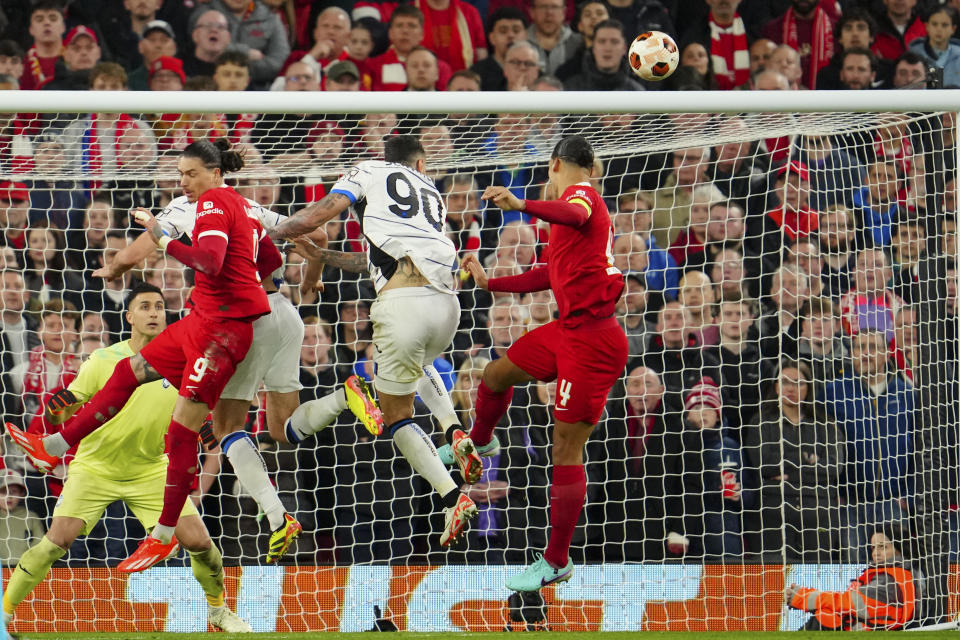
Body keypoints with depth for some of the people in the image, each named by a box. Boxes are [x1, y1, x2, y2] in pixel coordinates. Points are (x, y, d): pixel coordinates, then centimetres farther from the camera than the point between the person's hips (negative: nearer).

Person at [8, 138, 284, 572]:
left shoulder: (214, 202, -11)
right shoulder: (237, 204, 16)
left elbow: (210, 262, -27)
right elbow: (271, 259, 23)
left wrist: (163, 240, -20)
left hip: (223, 323, -11)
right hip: (206, 320, 11)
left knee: (181, 429, -8)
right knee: (131, 371, 14)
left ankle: (165, 535, -2)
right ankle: (55, 449, 19)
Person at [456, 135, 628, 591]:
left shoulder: (580, 192, -8)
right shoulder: (585, 200, 21)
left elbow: (575, 214, -36)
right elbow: (550, 276, 28)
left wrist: (523, 206, -51)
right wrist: (489, 283, 36)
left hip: (591, 339, -10)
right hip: (568, 330, 10)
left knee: (566, 447, -5)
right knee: (496, 374, 25)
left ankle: (557, 562, 0)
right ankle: (479, 445, 55)